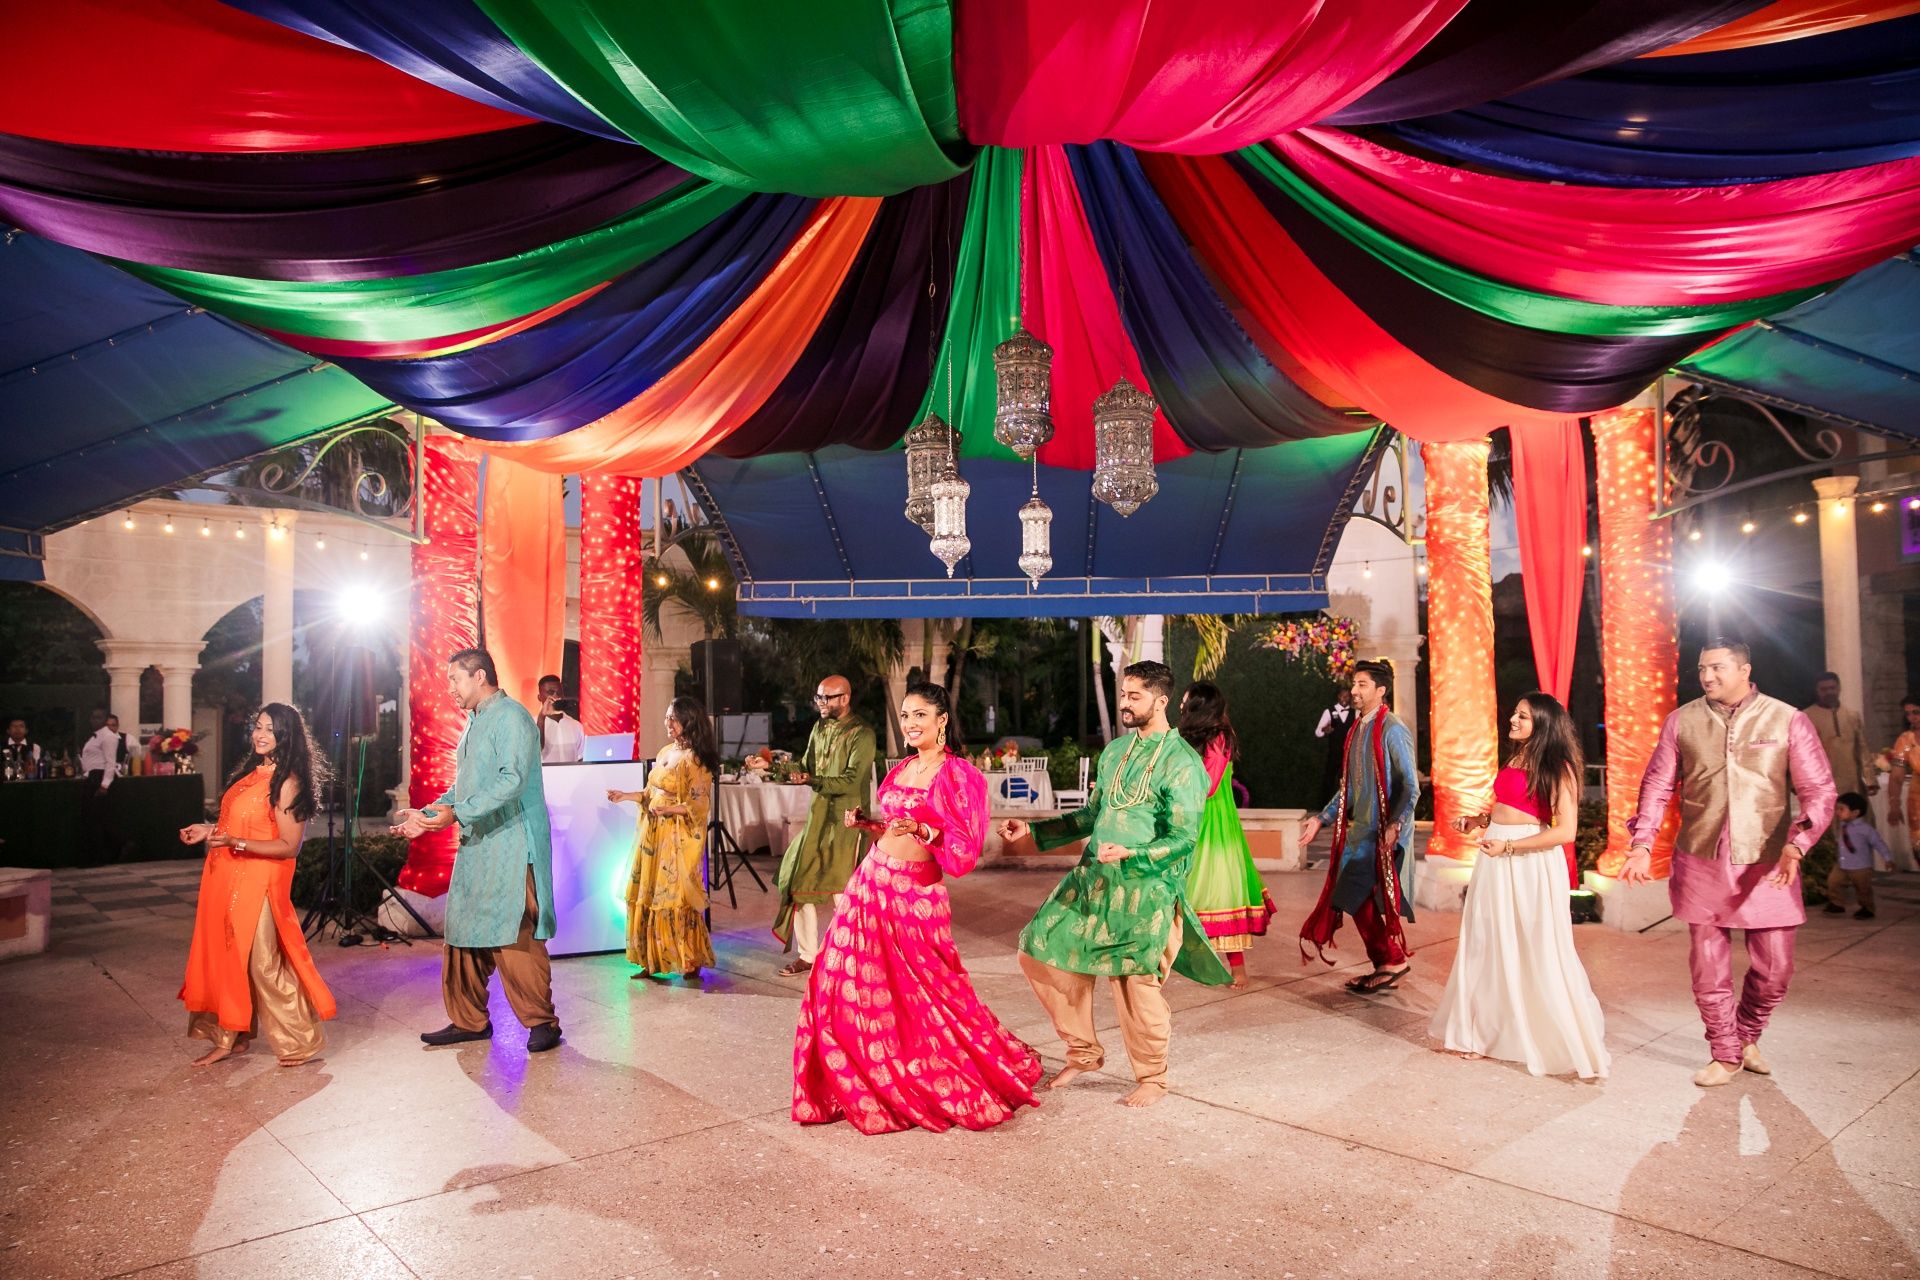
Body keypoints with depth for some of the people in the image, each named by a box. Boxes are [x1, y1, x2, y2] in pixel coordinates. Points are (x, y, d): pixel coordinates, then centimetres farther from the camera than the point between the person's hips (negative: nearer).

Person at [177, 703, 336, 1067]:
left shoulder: (287, 782, -13)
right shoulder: (250, 772, 11)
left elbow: (289, 846, -17)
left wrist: (236, 843, -24)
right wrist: (209, 831, 9)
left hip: (258, 883, -8)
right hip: (225, 879, 8)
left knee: (262, 962, -2)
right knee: (226, 955, 11)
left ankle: (300, 1043, 10)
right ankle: (230, 1038, 21)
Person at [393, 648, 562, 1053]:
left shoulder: (511, 717, -10)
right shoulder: (473, 723, 19)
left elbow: (512, 780, -22)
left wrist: (457, 813, -26)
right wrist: (427, 817, 13)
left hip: (510, 847, -9)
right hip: (475, 846, 9)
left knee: (514, 936, -8)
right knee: (464, 932, 11)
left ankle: (541, 1021, 2)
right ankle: (469, 1021, 22)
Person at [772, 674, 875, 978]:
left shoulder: (862, 734, -12)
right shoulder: (819, 729, 12)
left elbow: (851, 780, -21)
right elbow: (806, 769, 15)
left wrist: (812, 780, -30)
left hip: (846, 822, -7)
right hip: (817, 817, 7)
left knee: (842, 893, -3)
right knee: (801, 885, 7)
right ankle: (807, 955, 20)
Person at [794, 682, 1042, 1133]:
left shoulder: (960, 776, -10)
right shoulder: (900, 770, 11)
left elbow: (966, 848, -14)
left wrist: (922, 829, -27)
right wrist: (865, 822, 6)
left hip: (916, 892, -7)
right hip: (873, 883, 7)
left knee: (920, 994, 0)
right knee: (858, 982, 7)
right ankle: (873, 1082, 26)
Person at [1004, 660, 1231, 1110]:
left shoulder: (1181, 762, -10)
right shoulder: (1115, 750, 11)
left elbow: (1184, 838, -15)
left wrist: (1130, 854, -29)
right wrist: (1033, 829, 12)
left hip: (1146, 889, -7)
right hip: (1093, 879, 7)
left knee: (1136, 982, -3)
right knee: (1040, 951, 6)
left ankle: (1152, 1078, 24)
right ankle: (1084, 1051, 23)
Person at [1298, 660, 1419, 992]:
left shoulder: (1392, 730, -12)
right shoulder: (1357, 730, 13)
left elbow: (1410, 786, -15)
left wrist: (1394, 825, -25)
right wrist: (1321, 819, 17)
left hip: (1384, 832, -8)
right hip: (1360, 828, 8)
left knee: (1357, 899, -9)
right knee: (1360, 900, 8)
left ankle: (1391, 961, 5)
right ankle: (1388, 964, 19)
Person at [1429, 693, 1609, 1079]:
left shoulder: (1557, 767, -11)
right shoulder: (1516, 759, 11)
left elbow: (1565, 831, -17)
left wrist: (1508, 847, -18)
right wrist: (1477, 821, 7)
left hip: (1531, 864, -8)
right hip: (1496, 862, 8)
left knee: (1538, 952, -1)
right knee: (1491, 946, 14)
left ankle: (1566, 1041, 13)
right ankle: (1483, 1032, 27)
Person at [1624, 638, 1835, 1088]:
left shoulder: (1787, 720, -3)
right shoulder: (1682, 721, 2)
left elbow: (1819, 791, -3)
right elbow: (1657, 786, 6)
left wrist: (1797, 843, -19)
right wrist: (1642, 844, -5)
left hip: (1767, 866, -1)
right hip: (1701, 865, 1)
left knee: (1774, 970, 6)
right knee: (1708, 970, 7)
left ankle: (1747, 1036, 34)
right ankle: (1725, 1055, 25)